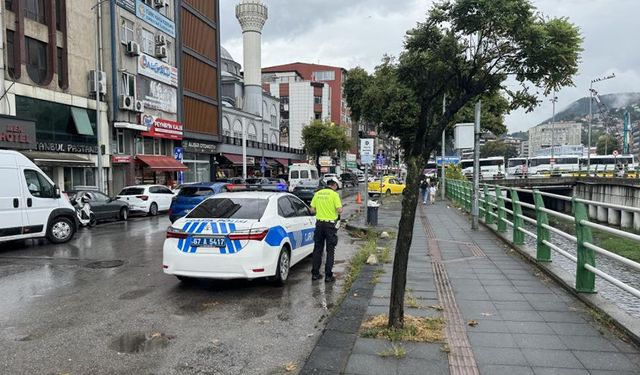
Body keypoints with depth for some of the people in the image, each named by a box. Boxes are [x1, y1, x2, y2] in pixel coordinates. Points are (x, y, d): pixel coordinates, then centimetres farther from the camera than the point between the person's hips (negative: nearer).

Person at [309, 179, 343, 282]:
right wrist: (339, 209, 6)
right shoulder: (334, 194, -9)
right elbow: (339, 210, -15)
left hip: (319, 223, 4)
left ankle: (315, 273, 18)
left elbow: (312, 210, 4)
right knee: (330, 251, 4)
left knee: (317, 249, 13)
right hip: (330, 224, -4)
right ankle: (328, 276, 5)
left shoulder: (317, 193, 5)